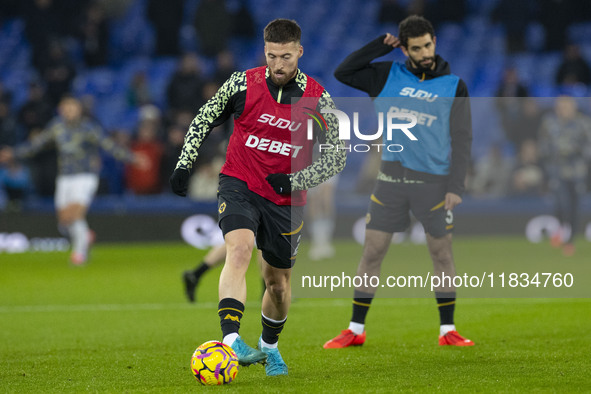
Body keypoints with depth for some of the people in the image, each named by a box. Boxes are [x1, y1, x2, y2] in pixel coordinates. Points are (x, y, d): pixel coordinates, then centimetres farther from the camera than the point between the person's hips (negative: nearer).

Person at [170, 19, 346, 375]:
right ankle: (231, 339, -38)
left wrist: (296, 180, -15)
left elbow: (337, 156, -2)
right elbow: (204, 120, 9)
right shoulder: (243, 84, -8)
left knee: (279, 281, 13)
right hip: (239, 185, -2)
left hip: (286, 200, 2)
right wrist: (185, 164, 2)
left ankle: (269, 346, 39)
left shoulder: (318, 99, -8)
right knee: (239, 250, -28)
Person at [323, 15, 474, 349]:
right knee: (372, 252, 1)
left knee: (442, 254, 4)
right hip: (391, 179, 1)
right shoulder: (388, 76, 6)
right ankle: (356, 330, 9)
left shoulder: (453, 86, 2)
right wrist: (380, 46, -1)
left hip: (434, 182, -1)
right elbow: (343, 73, 4)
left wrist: (456, 186, -7)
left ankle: (448, 330, 13)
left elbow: (462, 139, 1)